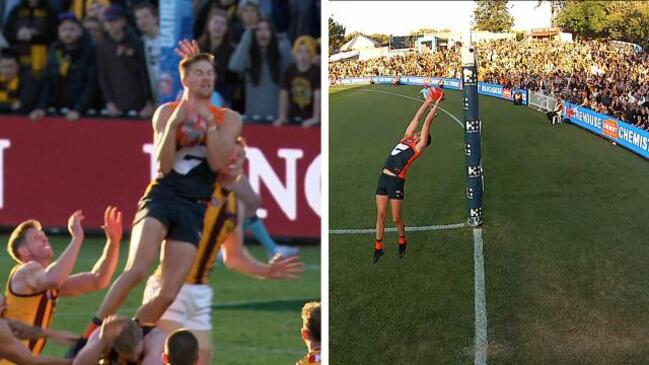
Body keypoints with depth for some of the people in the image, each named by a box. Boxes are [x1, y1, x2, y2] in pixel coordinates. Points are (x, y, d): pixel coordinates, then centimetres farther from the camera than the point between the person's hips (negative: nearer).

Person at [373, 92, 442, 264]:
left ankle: (402, 241, 28)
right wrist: (427, 103, 26)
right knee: (380, 214, 7)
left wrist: (436, 104, 9)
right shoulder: (406, 139, 17)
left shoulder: (418, 147, 2)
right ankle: (378, 247, 16)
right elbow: (417, 119, 23)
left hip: (396, 181, -6)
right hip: (384, 178, 6)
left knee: (396, 218, 2)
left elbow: (427, 122, 4)